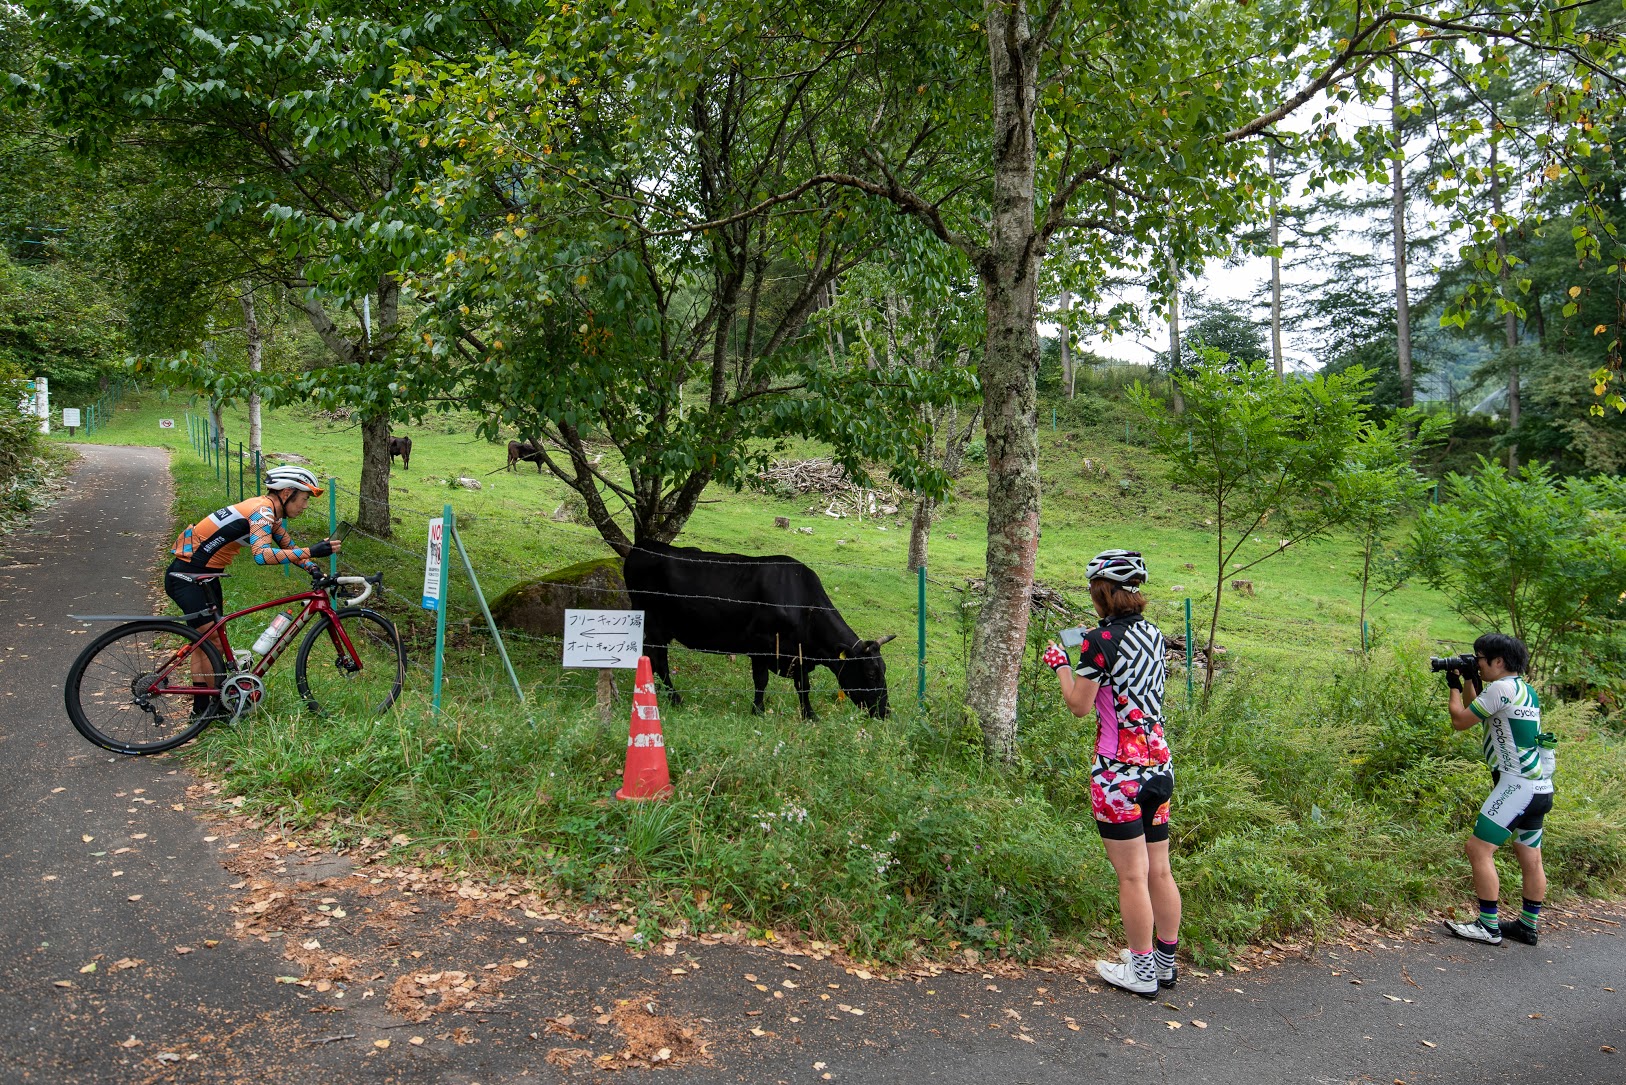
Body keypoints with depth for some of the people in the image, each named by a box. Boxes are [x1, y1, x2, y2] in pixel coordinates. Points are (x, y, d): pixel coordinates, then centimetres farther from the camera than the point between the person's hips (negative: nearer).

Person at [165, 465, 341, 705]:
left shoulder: (269, 511, 7)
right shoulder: (262, 510, -23)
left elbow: (290, 547, 10)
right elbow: (262, 555, -39)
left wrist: (317, 571, -6)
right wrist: (311, 552, -44)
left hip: (206, 575, 10)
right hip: (186, 576, -10)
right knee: (213, 642, -6)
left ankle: (202, 707, 25)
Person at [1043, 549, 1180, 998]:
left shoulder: (1100, 640, -14)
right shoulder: (1153, 634, 7)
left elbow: (1080, 705, -8)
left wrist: (1061, 664, 7)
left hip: (1117, 771, -7)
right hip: (1159, 764, 7)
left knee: (1132, 875, 3)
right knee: (1159, 870, 16)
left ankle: (1141, 971, 13)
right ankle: (1166, 961, 28)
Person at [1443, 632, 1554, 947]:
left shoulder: (1502, 688, -15)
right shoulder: (1523, 688, 14)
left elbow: (1460, 721, -9)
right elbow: (1476, 712, 25)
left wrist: (1454, 686, 5)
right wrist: (1468, 679, 19)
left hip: (1518, 785, -10)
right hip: (1539, 787, 10)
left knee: (1478, 848, -7)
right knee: (1530, 858, 15)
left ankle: (1488, 927, -3)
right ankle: (1528, 926, 23)